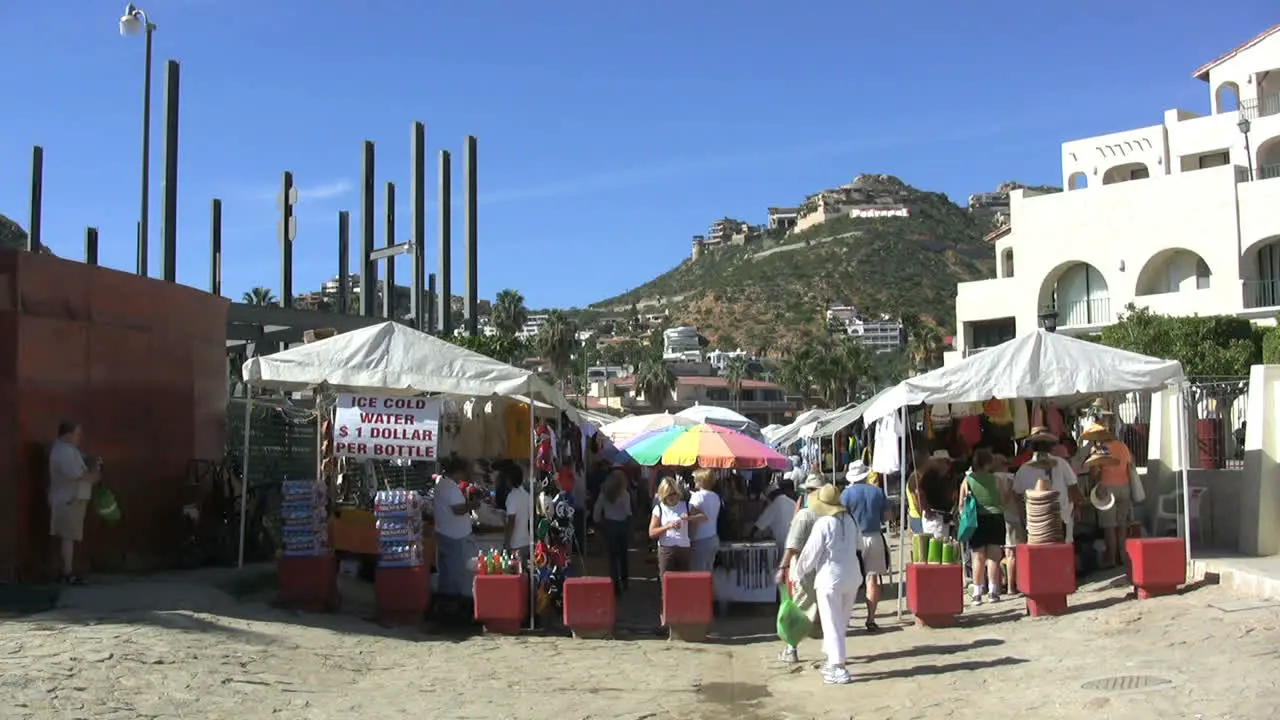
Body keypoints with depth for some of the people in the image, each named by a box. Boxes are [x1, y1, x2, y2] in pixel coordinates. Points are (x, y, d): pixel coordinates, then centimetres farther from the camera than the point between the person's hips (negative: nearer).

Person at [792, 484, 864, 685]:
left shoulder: (823, 524, -16)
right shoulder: (849, 521, 3)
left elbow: (811, 553, -11)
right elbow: (859, 546, 13)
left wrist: (799, 571, 5)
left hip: (830, 578, -7)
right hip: (852, 576, 7)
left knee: (832, 623, 0)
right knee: (841, 621, 17)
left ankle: (839, 669, -1)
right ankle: (833, 661, 27)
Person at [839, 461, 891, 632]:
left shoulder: (846, 493, -6)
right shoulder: (878, 492, 3)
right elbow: (888, 515, 7)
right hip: (874, 538, 2)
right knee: (872, 579, 4)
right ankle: (870, 620, 4)